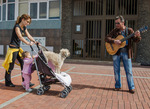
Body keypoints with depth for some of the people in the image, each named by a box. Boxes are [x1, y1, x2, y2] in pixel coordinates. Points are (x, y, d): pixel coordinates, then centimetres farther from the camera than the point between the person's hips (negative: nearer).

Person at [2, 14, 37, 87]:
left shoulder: (24, 28, 10)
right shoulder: (17, 27, -15)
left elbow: (29, 35, 5)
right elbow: (20, 37, -27)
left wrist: (35, 41, -10)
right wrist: (28, 43, -36)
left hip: (18, 48, 9)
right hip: (13, 48, -9)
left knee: (23, 64, 8)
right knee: (10, 66, 0)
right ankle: (7, 82, 16)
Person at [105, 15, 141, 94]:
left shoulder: (129, 30, 3)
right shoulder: (114, 31, 5)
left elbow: (135, 40, -1)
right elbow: (107, 38, -2)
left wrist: (137, 36, -24)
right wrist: (114, 41, -20)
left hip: (126, 53, -1)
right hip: (116, 52, 2)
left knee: (129, 71, -1)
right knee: (116, 70, 7)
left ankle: (131, 87, 11)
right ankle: (118, 86, 21)